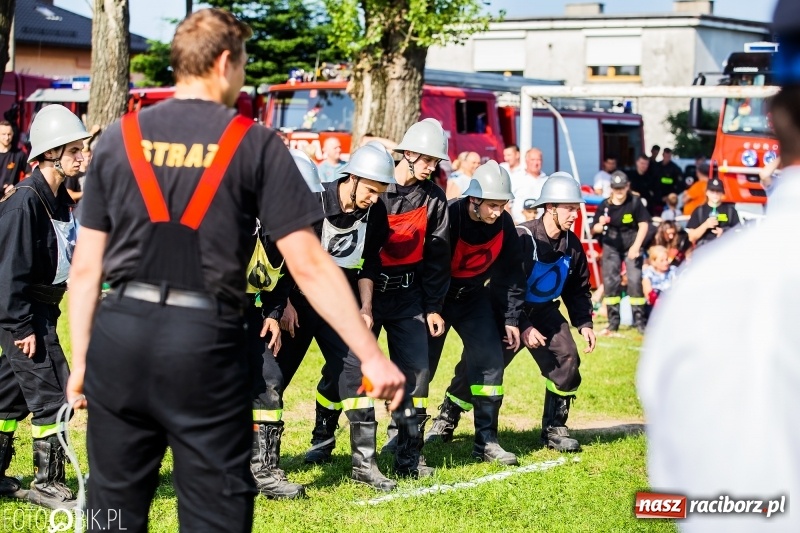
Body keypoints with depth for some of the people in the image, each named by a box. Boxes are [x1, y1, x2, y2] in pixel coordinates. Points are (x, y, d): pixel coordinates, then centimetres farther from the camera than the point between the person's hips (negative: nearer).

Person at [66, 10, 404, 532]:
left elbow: (86, 266, 8)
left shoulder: (120, 138, 8)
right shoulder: (255, 143, 0)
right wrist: (372, 356, -2)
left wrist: (80, 359, 16)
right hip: (204, 342, -3)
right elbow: (309, 265, -5)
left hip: (120, 334, 3)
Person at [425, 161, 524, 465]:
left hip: (473, 297, 4)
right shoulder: (449, 218, -27)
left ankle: (486, 441, 0)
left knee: (490, 362, -6)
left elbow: (510, 274, 0)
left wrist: (511, 319, 0)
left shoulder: (504, 224, -10)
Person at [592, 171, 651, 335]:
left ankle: (639, 321, 0)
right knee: (610, 282, -1)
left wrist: (636, 246, -18)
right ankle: (613, 323, 7)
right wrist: (600, 225, -26)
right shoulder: (604, 205, -6)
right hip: (611, 245, 2)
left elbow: (644, 224, -9)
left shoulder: (635, 202, -10)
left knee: (635, 280, -8)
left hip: (631, 245, -2)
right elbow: (594, 230, -2)